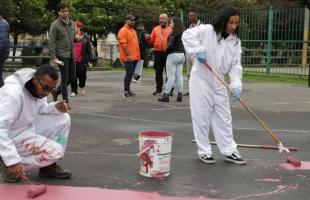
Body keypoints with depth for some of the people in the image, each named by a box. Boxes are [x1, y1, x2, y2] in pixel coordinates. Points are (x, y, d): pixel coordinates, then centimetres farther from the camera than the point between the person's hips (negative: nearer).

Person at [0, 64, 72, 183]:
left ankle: (49, 166, 5)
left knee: (63, 118, -4)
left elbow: (41, 110, 12)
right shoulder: (14, 93, -31)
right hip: (13, 137, -9)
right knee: (55, 151, -21)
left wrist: (56, 108, -11)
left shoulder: (39, 88, -5)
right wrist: (12, 160, -40)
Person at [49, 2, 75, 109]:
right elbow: (52, 42, -9)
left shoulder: (72, 23, 11)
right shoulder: (55, 25, -7)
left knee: (72, 78, 10)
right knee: (65, 79, -3)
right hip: (62, 55, -6)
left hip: (71, 55, 6)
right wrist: (53, 57, -15)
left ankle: (56, 92, 29)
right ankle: (66, 101, 8)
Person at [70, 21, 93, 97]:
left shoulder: (85, 37, 1)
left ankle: (82, 86, 34)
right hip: (72, 60, 1)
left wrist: (90, 60, 0)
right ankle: (73, 90, 14)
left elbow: (89, 49, 2)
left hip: (82, 61, -1)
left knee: (82, 75, 4)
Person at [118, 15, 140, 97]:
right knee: (129, 73, -10)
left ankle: (128, 90, 18)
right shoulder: (123, 30, -9)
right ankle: (126, 91, -6)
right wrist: (128, 55, -22)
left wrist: (137, 55, 19)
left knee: (130, 74, 11)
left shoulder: (133, 30, 20)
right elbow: (123, 44, -17)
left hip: (134, 57, 9)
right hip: (128, 57, -9)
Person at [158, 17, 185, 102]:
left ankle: (166, 95, -4)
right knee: (179, 75, 10)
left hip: (173, 55, -8)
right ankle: (180, 95, 11)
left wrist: (166, 49, -1)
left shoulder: (174, 33, -13)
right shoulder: (183, 33, 11)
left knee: (171, 76, -6)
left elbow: (171, 45, -18)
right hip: (182, 55, 8)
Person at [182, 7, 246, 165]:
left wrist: (236, 85, -15)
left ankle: (229, 151, 17)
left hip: (218, 82, 5)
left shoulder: (235, 41, 2)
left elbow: (235, 65, -2)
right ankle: (204, 151, 14)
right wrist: (198, 50, -26)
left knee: (223, 116, 9)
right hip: (201, 80, -5)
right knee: (202, 116, 1)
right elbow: (187, 35, -15)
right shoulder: (207, 30, -11)